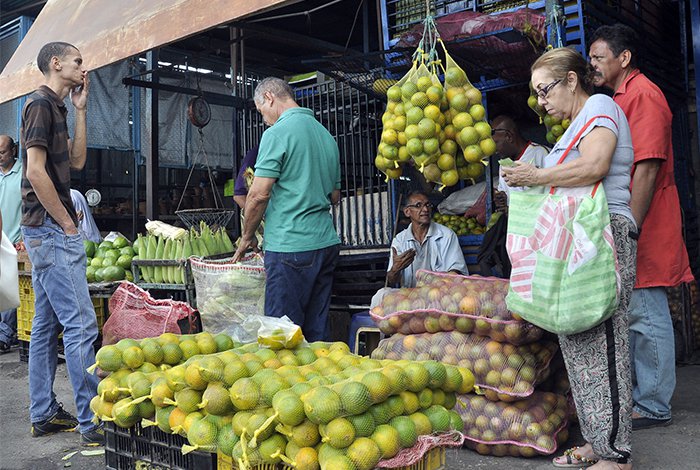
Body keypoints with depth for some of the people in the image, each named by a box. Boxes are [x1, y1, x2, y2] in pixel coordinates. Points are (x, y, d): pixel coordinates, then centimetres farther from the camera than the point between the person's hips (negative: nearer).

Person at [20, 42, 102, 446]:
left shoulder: (54, 107, 19)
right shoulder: (41, 104, -10)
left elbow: (77, 160, 17)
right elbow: (36, 171, -19)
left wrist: (81, 109, 13)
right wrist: (67, 222, -13)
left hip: (46, 231, 11)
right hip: (51, 230, -11)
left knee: (47, 325, 12)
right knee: (80, 325, -10)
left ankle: (44, 413, 21)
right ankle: (93, 422, -6)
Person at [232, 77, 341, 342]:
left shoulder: (278, 132, -7)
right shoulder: (325, 134, 17)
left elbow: (259, 194, -11)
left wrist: (247, 237, 2)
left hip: (291, 246, -8)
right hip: (327, 241, 8)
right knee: (316, 331, 12)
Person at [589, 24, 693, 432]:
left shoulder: (643, 94, -11)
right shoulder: (619, 99, 19)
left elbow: (647, 168, -20)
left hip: (642, 227, -10)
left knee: (647, 315, -3)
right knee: (630, 314, 14)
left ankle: (654, 406, 7)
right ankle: (637, 395, 26)